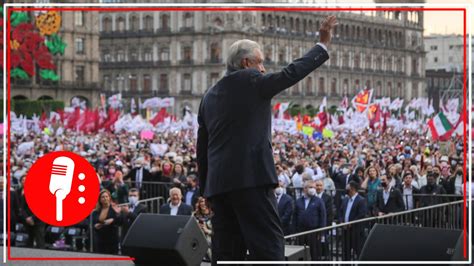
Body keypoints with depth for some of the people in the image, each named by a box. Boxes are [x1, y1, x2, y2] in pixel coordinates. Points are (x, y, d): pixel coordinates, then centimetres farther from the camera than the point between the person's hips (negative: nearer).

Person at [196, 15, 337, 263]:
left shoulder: (210, 95, 19)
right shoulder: (249, 80, -1)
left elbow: (201, 147, 20)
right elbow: (291, 73, -2)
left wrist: (206, 188, 24)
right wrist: (323, 44, 8)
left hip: (217, 183, 8)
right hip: (250, 177, -7)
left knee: (226, 251, 8)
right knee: (268, 244, -9)